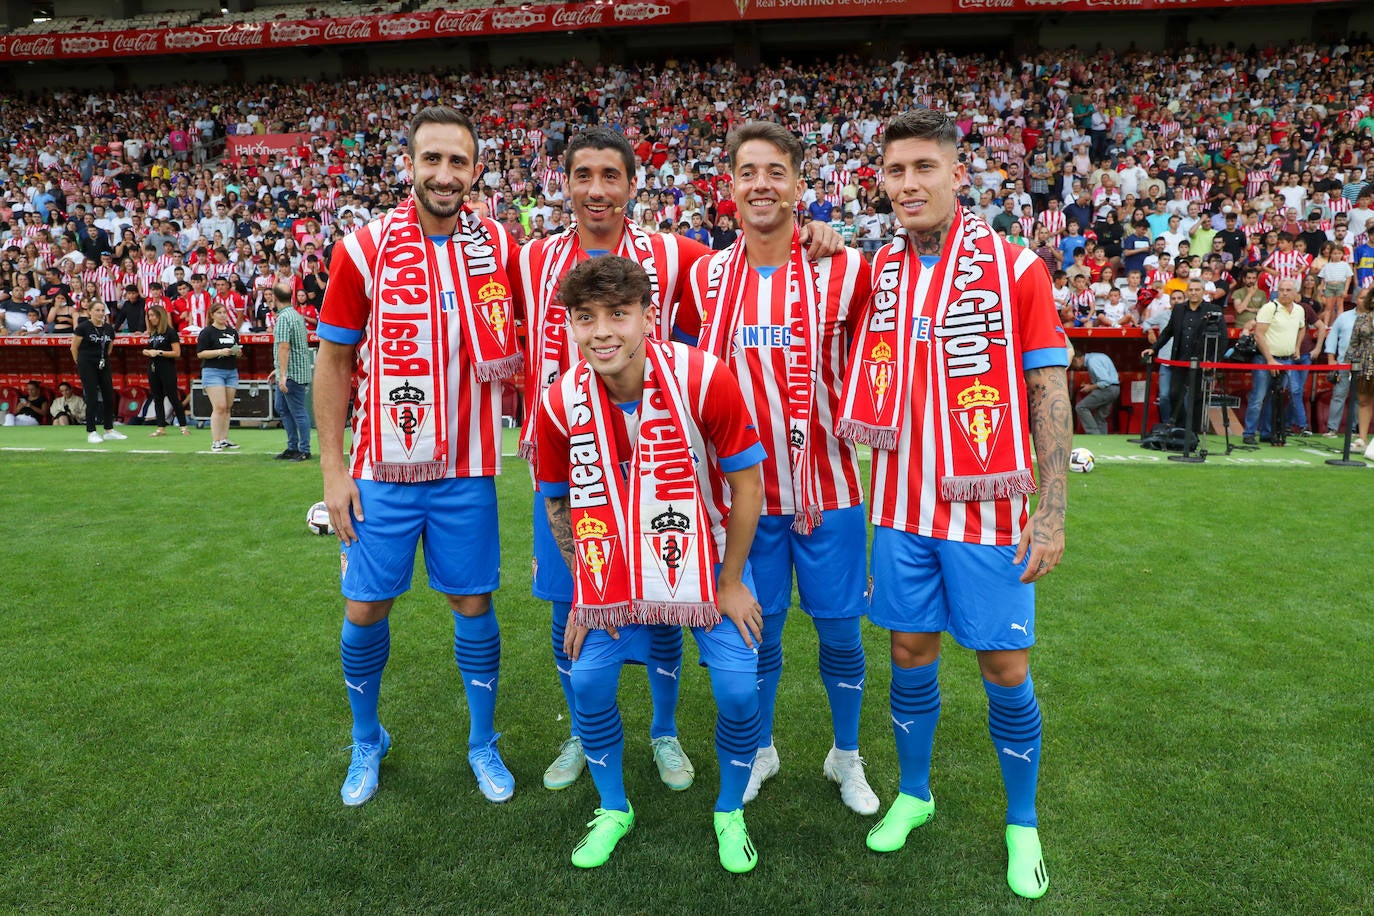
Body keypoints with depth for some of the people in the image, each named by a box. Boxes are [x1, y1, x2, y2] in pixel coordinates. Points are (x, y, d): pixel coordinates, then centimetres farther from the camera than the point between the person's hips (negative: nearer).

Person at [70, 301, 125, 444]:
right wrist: (80, 364, 8)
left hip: (103, 366, 5)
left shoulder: (109, 328, 6)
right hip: (87, 366, -5)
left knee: (109, 397, 5)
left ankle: (109, 430, 16)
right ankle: (91, 432, 3)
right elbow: (74, 347, -1)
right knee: (92, 398, -5)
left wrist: (103, 359, 15)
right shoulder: (83, 327, -9)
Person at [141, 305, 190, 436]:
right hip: (153, 369, 7)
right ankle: (161, 428, 11)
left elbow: (177, 353, -13)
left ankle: (184, 426, 3)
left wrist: (159, 352, -18)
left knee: (173, 397, -4)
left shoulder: (170, 332, -7)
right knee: (157, 398, 7)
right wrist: (147, 352, 2)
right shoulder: (152, 333, 13)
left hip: (167, 370, -7)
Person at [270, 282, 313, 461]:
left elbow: (284, 347, -23)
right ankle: (292, 447, 22)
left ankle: (304, 451, 2)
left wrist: (283, 375, -25)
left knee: (298, 411, -4)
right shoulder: (296, 314, 16)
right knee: (282, 408, 17)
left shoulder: (283, 317, -16)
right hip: (295, 371, 10)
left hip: (292, 373, -10)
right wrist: (279, 369, 27)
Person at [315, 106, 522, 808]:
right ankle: (367, 742, 33)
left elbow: (517, 352, 14)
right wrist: (333, 469, -4)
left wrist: (507, 358, -9)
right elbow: (333, 361, 0)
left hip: (466, 469, 1)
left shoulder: (500, 248, 0)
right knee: (365, 608, 8)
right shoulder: (363, 248, -4)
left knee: (474, 603, 9)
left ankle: (483, 744, 29)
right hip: (381, 469, 0)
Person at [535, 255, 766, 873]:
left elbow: (746, 484, -14)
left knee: (739, 688, -9)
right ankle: (613, 810, 27)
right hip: (615, 565, 2)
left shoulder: (704, 379, -25)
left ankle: (729, 814, 22)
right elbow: (558, 503, 1)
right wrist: (585, 593, 0)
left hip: (707, 559, -2)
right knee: (588, 680, -2)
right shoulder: (561, 403, -16)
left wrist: (729, 583, -9)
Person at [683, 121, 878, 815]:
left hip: (829, 488, -1)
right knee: (757, 628, 12)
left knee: (839, 628, 8)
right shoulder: (705, 277, 1)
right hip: (746, 489, 2)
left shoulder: (844, 270, -6)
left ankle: (846, 757, 33)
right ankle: (759, 751, 36)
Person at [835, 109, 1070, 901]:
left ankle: (1023, 824, 28)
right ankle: (913, 794, 35)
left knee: (1005, 668, 5)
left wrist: (1053, 514, -11)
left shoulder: (1017, 269, -5)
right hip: (903, 506, 3)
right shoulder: (878, 272, 6)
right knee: (911, 654, 12)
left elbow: (1050, 393, -6)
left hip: (987, 508, -3)